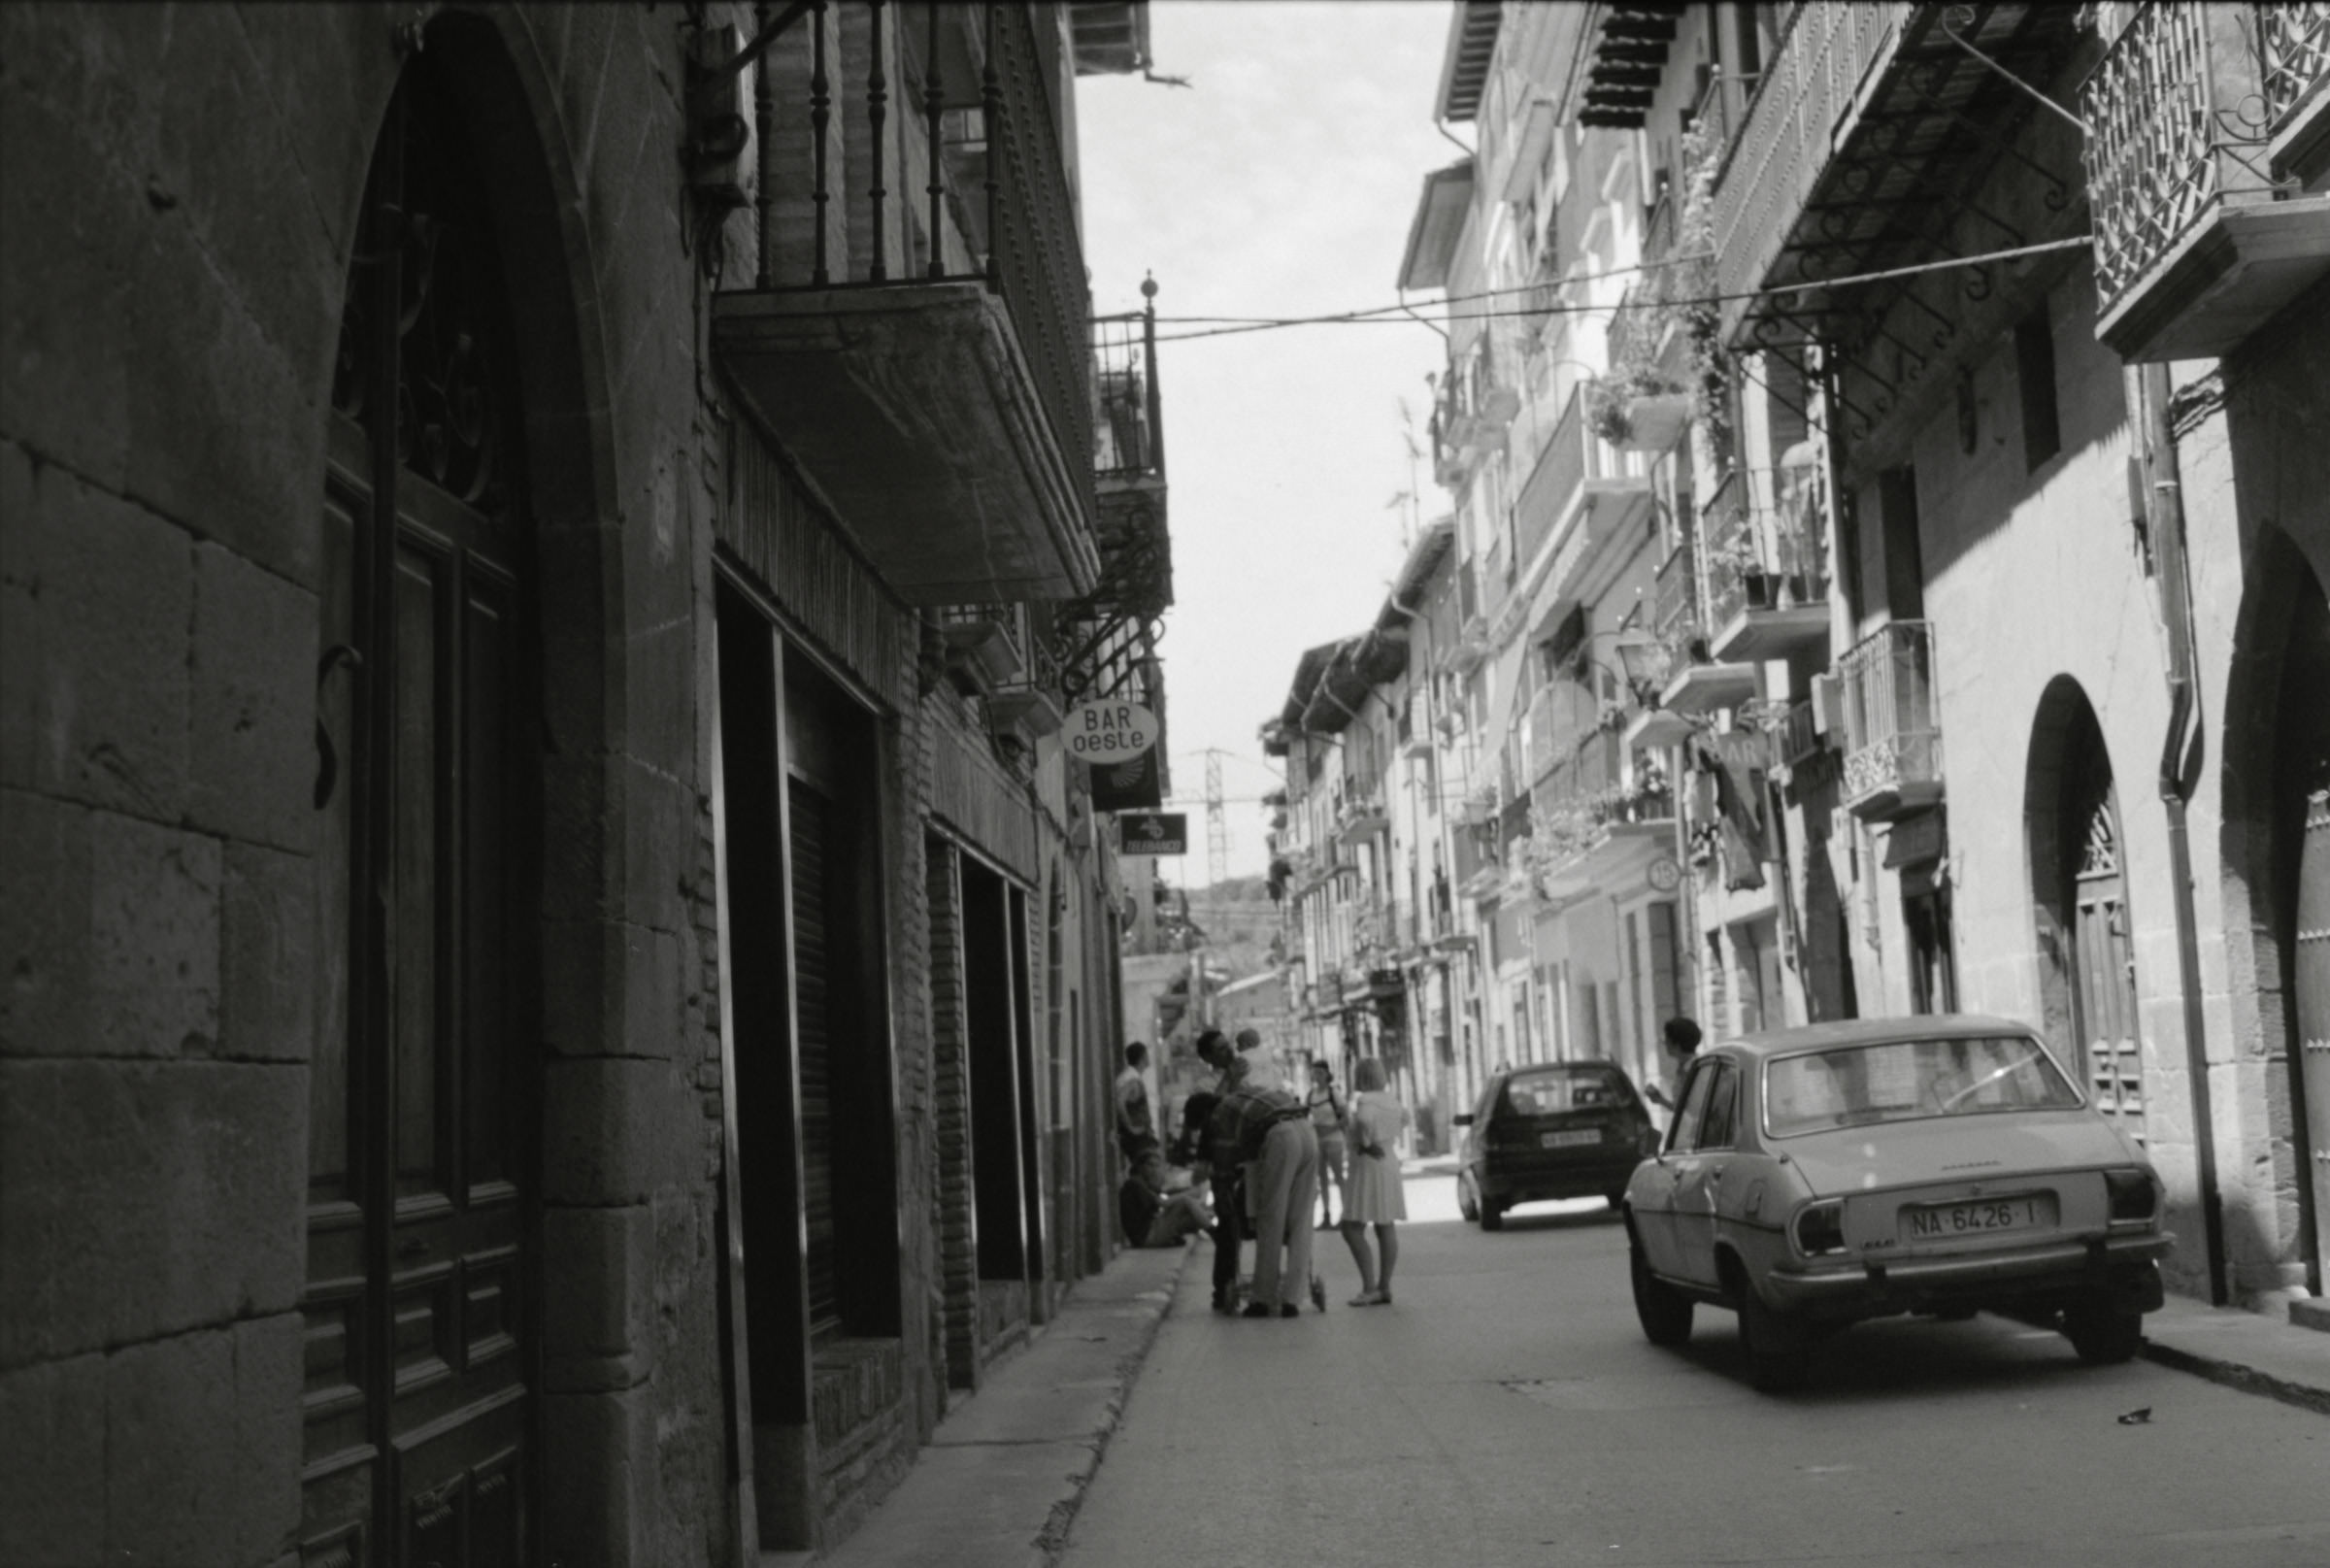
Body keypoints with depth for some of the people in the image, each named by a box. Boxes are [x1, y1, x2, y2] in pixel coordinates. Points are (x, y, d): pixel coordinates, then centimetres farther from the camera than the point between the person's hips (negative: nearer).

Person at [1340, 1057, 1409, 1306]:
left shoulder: (1365, 1101, -15)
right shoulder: (1388, 1100, 11)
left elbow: (1365, 1119, -37)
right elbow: (1403, 1117, 32)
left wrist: (1365, 1143, -22)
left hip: (1368, 1167, -9)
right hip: (1388, 1163, 9)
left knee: (1352, 1229, -7)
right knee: (1385, 1228, 7)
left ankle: (1369, 1287, -13)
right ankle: (1384, 1287, 7)